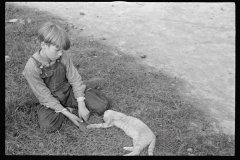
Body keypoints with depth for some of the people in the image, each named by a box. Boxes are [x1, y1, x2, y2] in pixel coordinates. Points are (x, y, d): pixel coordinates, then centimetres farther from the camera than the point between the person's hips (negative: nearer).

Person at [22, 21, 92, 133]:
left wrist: (81, 105, -20)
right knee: (47, 125, -32)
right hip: (49, 101, -1)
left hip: (67, 92, 2)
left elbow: (75, 79, -11)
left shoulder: (63, 56, -17)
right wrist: (68, 114, -25)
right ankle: (69, 108, -6)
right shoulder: (32, 67, -26)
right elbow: (45, 97, -22)